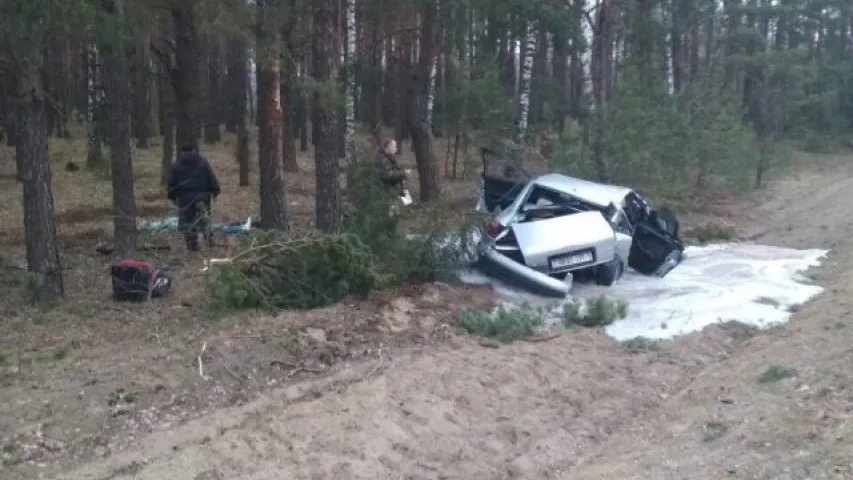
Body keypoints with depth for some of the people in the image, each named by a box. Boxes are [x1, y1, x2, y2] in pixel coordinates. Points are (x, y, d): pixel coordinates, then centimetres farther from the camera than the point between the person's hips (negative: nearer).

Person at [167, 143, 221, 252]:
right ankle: (209, 240, 7)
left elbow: (171, 183, 8)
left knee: (187, 220, 5)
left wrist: (173, 196, 17)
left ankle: (192, 245, 4)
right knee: (204, 218, 12)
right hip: (202, 194, 1)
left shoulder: (176, 165, 5)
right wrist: (215, 191, 10)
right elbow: (212, 178, 2)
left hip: (185, 196, 0)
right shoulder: (203, 162, 3)